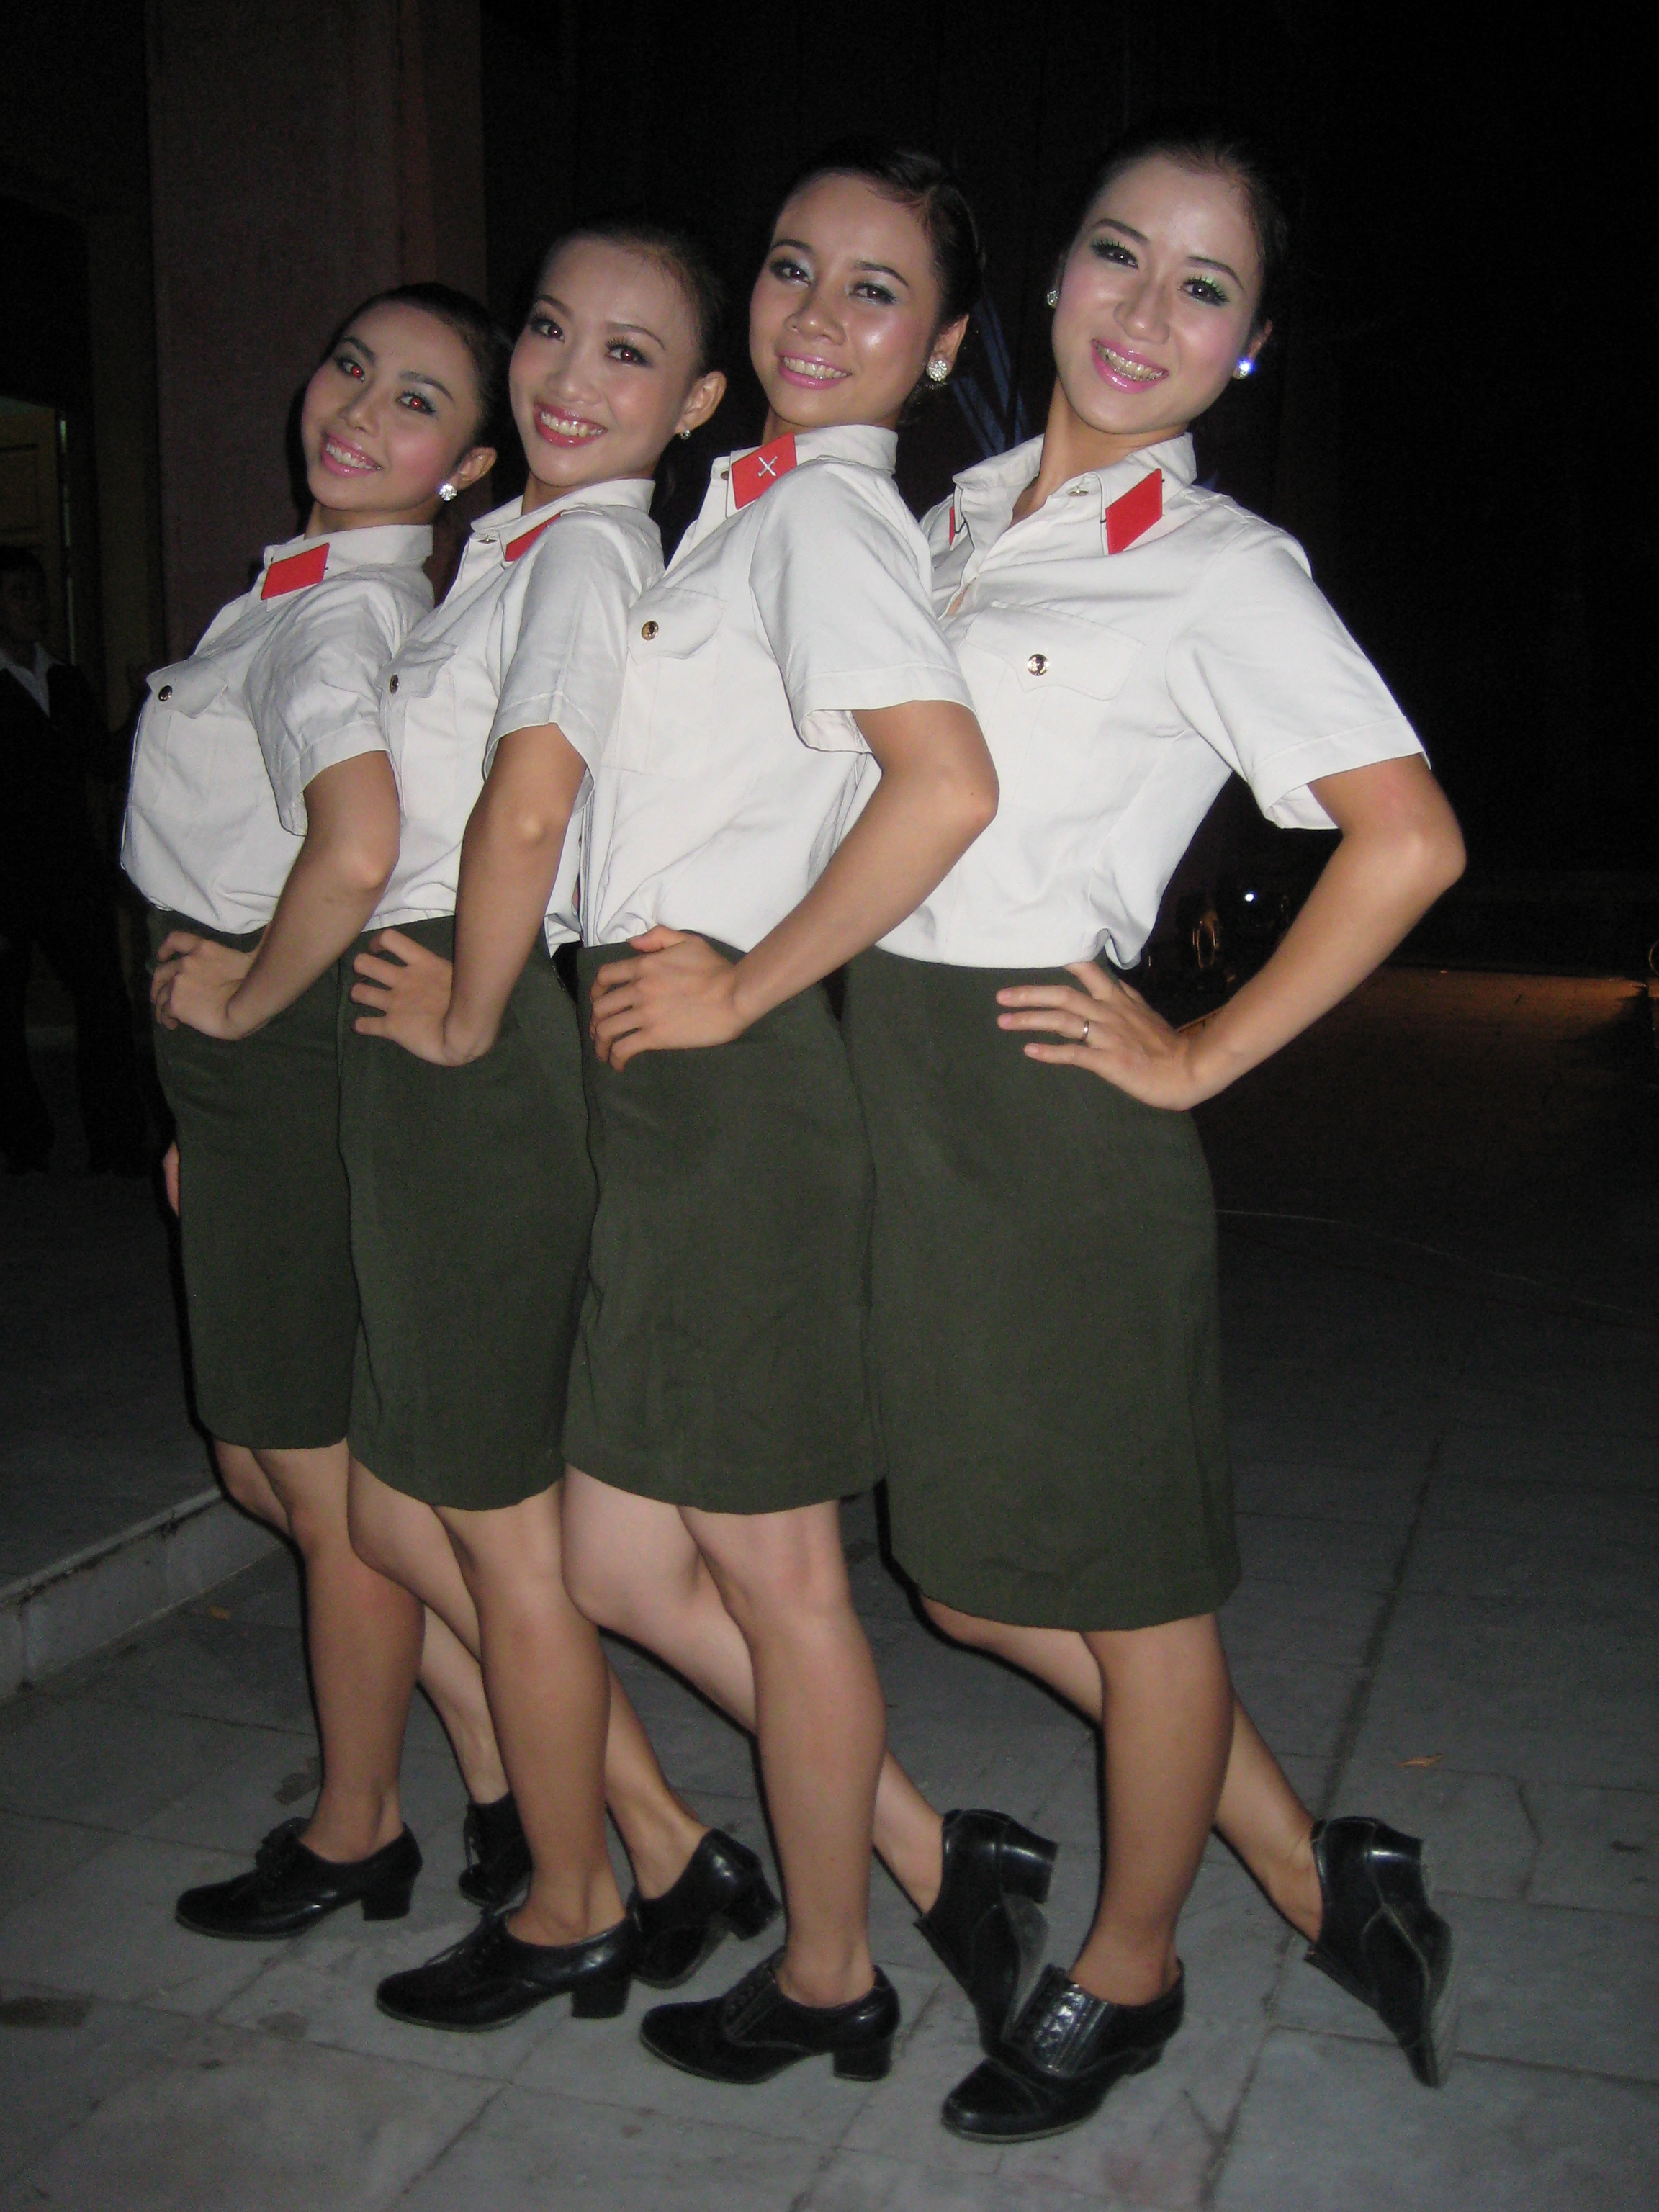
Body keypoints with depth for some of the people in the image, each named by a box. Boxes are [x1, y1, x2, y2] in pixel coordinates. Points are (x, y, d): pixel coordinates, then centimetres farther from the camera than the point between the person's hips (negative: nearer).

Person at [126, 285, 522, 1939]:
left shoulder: (337, 615, -18)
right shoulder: (304, 591, 13)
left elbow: (357, 852, -37)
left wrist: (242, 1002, -18)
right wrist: (210, 1112, 20)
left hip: (298, 1062, -10)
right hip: (246, 1069, 10)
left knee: (332, 1484, 7)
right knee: (269, 1465, 18)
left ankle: (354, 1838, 28)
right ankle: (507, 1770, 27)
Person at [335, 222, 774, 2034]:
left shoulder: (590, 546, -12)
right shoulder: (513, 539, 17)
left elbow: (524, 811, -28)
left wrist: (466, 1022, -15)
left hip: (482, 1065, -10)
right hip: (416, 1059, 10)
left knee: (499, 1526, 6)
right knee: (396, 1509, 16)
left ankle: (570, 1914, 28)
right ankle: (670, 1849, 27)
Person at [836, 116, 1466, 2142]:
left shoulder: (1219, 571, -7)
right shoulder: (955, 514, 13)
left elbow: (1409, 838, -15)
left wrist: (1199, 1057, -13)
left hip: (1058, 1101, -8)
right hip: (896, 1081, 8)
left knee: (1127, 1574, 9)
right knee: (975, 1577, 14)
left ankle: (1124, 1971, 34)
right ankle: (1315, 1876, 32)